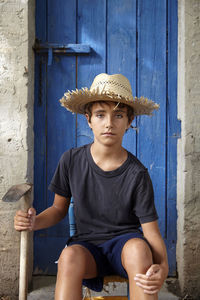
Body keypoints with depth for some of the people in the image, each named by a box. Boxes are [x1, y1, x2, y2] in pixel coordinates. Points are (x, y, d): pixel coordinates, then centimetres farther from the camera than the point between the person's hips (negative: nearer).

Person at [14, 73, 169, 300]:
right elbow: (59, 208, 10)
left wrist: (162, 267, -30)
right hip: (87, 243, 1)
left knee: (138, 248, -36)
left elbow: (151, 231, -9)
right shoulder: (71, 160, -2)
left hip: (125, 241, -1)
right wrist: (34, 222, -12)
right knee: (70, 255, -34)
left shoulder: (136, 174, -9)